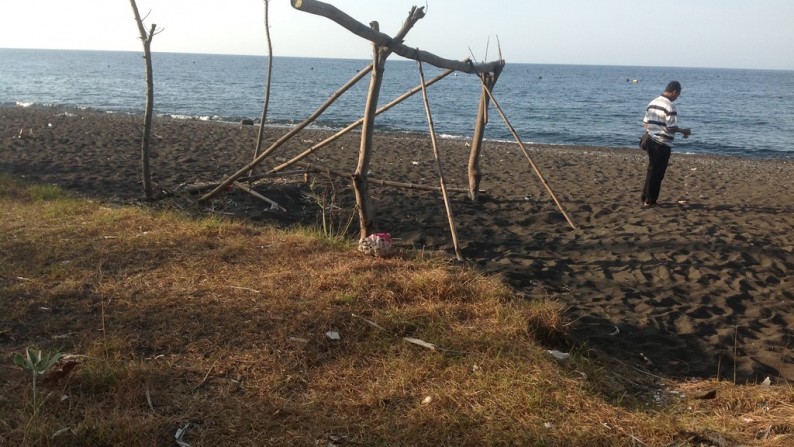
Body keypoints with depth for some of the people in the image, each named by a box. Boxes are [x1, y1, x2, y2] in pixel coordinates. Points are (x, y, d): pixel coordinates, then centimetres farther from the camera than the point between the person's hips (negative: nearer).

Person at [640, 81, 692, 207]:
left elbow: (645, 123, 12)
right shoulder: (670, 106, -16)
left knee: (651, 170, 17)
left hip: (650, 141, 8)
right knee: (657, 173, 2)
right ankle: (650, 201, 8)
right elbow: (671, 128, -20)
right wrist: (684, 131, -3)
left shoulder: (652, 102, 9)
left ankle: (645, 197, 22)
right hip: (662, 144, -8)